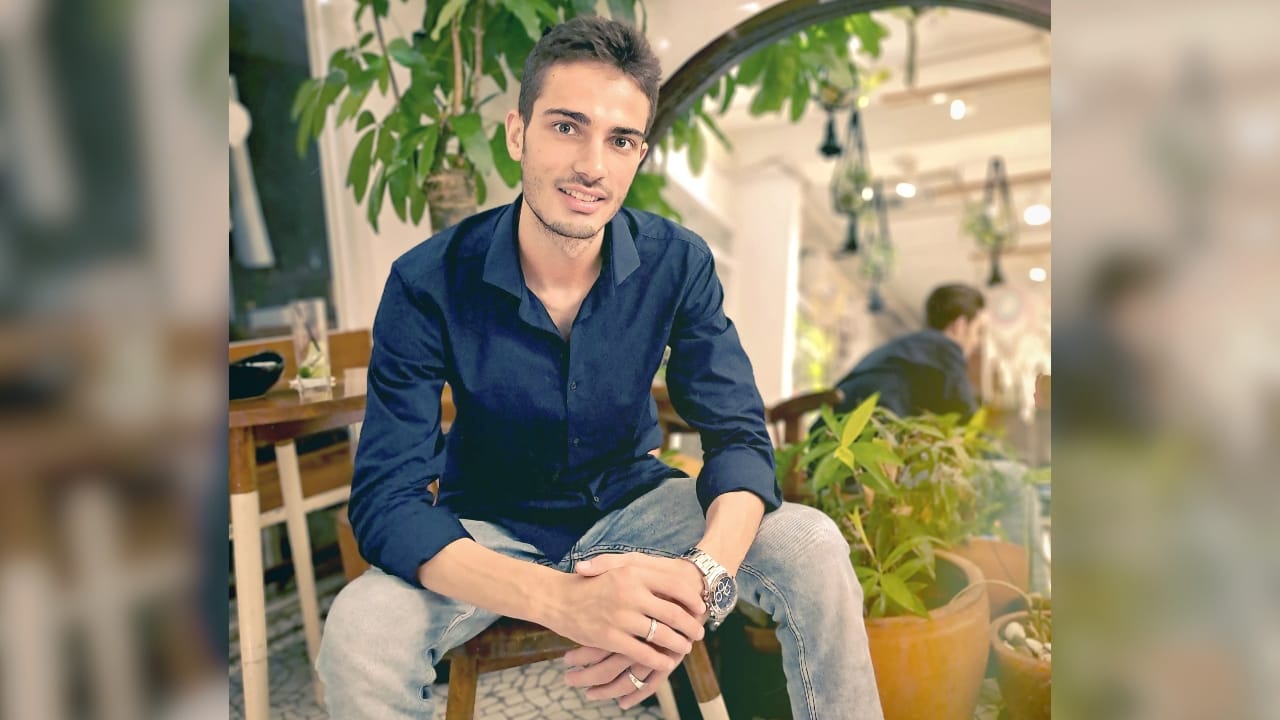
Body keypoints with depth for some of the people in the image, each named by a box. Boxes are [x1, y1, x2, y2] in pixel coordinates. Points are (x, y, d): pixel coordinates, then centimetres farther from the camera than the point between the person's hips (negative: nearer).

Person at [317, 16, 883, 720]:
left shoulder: (678, 264, -13)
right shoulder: (427, 284, -21)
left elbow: (739, 437, -14)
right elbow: (385, 499, -25)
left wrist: (701, 574, -38)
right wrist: (559, 599, -42)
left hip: (634, 506, 2)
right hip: (491, 531, -1)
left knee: (815, 549, -21)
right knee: (358, 633, -30)